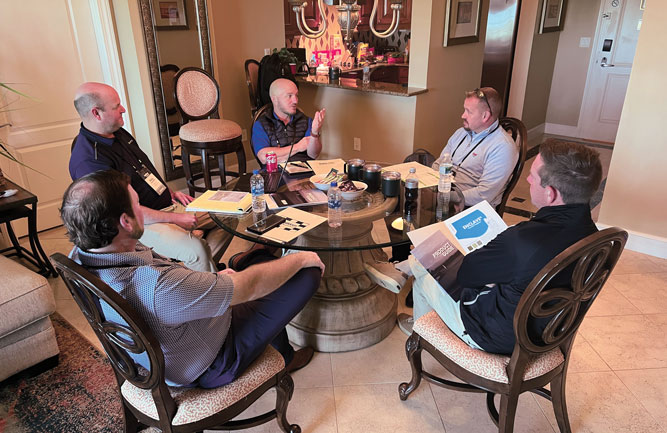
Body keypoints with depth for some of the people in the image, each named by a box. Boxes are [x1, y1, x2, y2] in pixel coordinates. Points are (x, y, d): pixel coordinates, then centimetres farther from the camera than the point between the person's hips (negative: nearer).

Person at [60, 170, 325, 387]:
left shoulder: (79, 257, -14)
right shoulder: (159, 287, -43)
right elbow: (250, 286, -29)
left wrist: (212, 279, -1)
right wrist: (301, 258, -12)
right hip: (209, 368, -8)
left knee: (261, 256, 18)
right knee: (309, 274, -3)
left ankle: (283, 355, 37)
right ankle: (281, 358, 28)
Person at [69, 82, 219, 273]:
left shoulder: (117, 132, 8)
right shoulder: (89, 162, -23)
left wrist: (170, 192, 9)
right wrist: (176, 218, -21)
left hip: (168, 205, 10)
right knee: (196, 249, -30)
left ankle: (209, 267, 21)